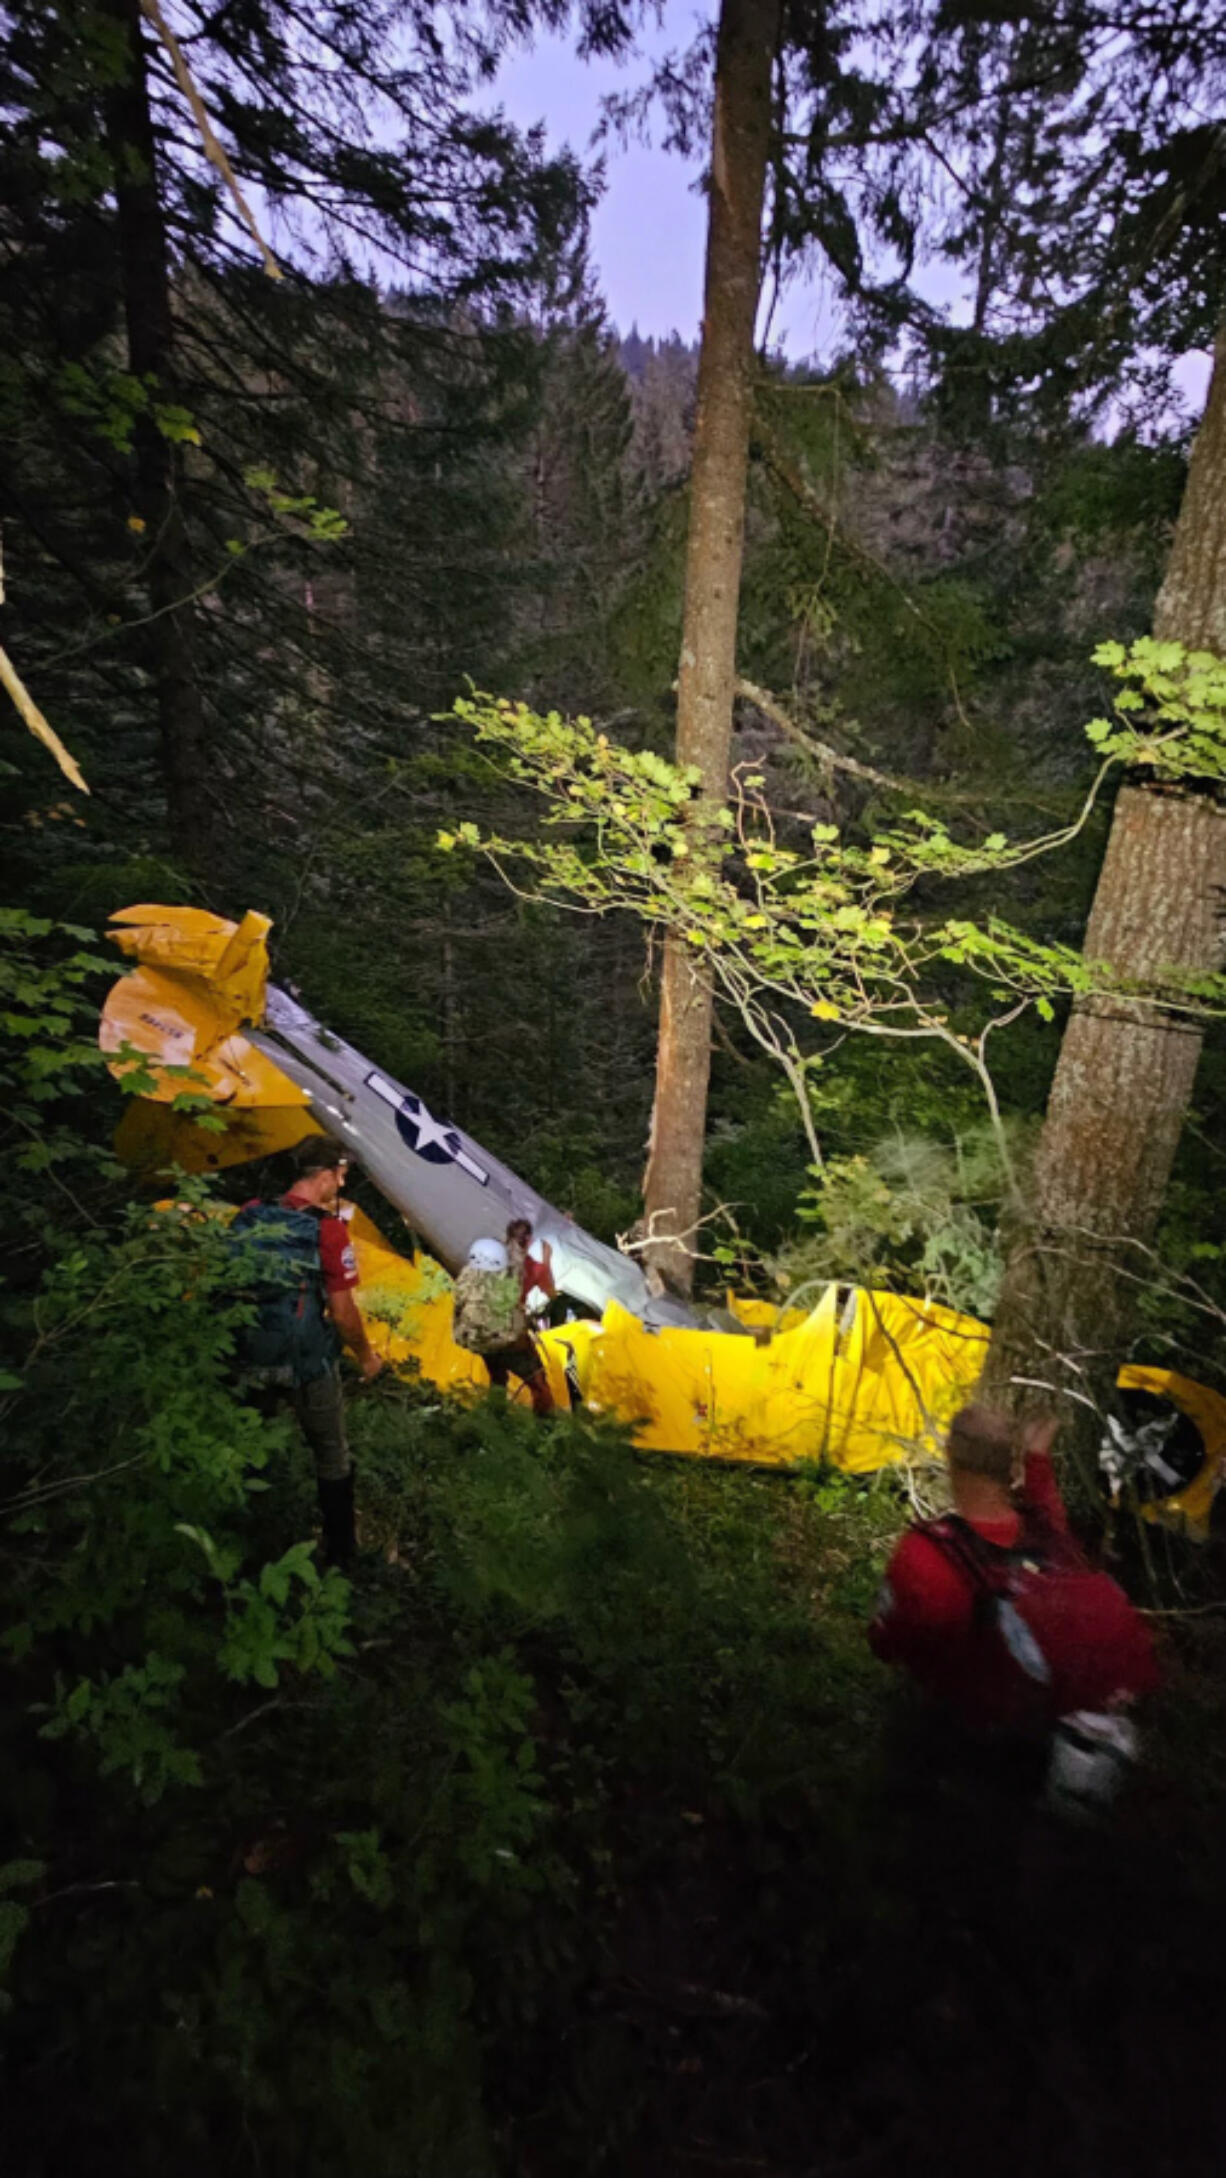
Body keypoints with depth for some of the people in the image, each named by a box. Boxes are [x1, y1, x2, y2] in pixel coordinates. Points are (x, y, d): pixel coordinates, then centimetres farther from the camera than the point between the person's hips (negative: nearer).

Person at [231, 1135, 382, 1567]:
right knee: (332, 1457, 16)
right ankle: (340, 1552, 27)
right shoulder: (328, 1229, -18)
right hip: (308, 1362, -4)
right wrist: (366, 1355, 2)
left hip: (251, 1360, 5)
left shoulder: (248, 1217, -3)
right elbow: (342, 1311, -15)